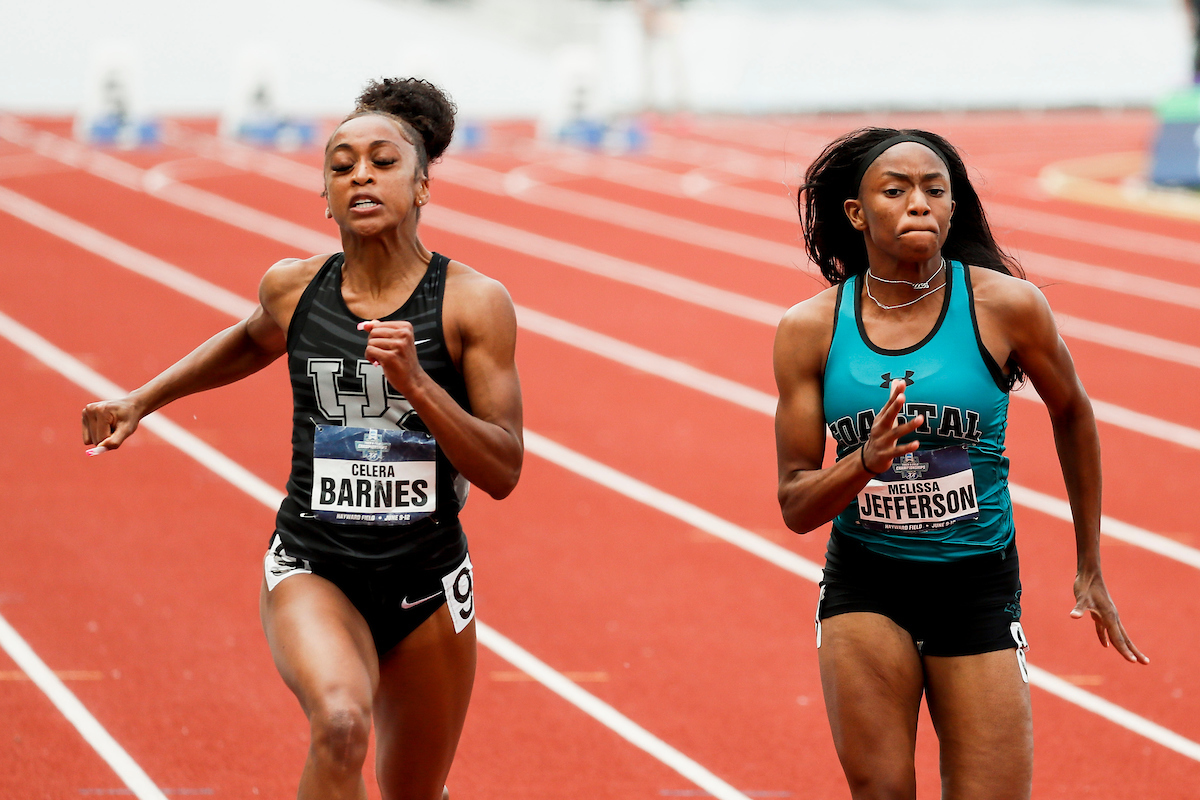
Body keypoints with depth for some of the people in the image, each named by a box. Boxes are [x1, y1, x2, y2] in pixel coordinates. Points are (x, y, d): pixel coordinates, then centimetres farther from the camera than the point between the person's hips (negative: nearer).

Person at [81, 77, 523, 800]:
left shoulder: (475, 304, -10)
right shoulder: (293, 287, -3)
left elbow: (503, 472, -11)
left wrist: (416, 384, -24)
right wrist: (142, 401, 20)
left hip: (427, 582, 1)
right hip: (312, 567, -1)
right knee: (341, 726, -33)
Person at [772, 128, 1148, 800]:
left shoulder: (1006, 307, -9)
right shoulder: (810, 329, -5)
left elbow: (1072, 412, 11)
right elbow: (795, 505, -2)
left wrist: (1091, 569, 16)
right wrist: (864, 463, -25)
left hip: (980, 587, 0)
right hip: (863, 587, 1)